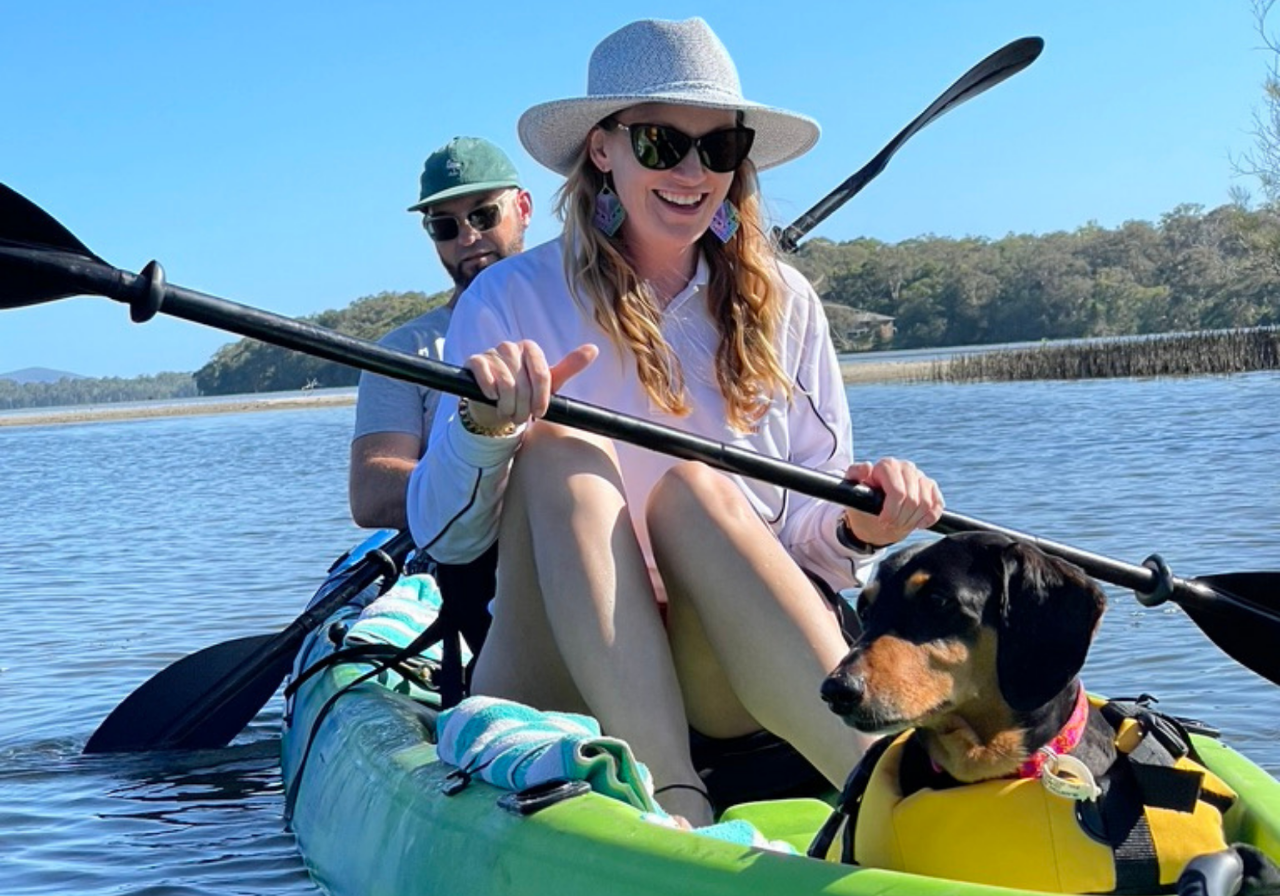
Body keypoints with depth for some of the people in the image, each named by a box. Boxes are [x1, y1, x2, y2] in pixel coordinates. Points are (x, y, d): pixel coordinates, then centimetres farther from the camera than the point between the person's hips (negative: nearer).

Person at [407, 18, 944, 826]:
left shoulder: (781, 305, 9)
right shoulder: (511, 301, 2)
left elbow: (810, 532, 7)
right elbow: (442, 538, -5)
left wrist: (856, 528, -17)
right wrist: (481, 429, -25)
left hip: (737, 683, 1)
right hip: (563, 684, -1)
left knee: (694, 487, -27)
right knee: (558, 450, -26)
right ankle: (677, 811, -44)